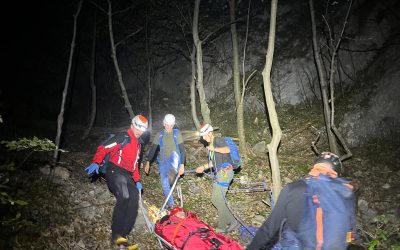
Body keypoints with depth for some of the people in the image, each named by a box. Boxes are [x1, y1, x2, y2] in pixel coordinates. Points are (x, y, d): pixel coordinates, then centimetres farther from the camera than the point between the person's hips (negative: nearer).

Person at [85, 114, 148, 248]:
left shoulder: (137, 144, 22)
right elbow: (103, 148, -11)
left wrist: (137, 180, 19)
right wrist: (96, 162, -26)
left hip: (127, 176, 8)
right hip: (115, 171, -8)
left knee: (134, 202, -8)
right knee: (124, 196, -29)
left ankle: (123, 235, -4)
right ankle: (116, 234, -22)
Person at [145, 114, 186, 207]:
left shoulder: (177, 134, -3)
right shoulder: (159, 135, 3)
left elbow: (182, 150, -7)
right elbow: (153, 149, 7)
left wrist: (182, 165, -15)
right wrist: (148, 163, 2)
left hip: (174, 161, -1)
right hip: (163, 163, 1)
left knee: (174, 153, -36)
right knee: (165, 185, -1)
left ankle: (173, 172, -52)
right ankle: (171, 205, 13)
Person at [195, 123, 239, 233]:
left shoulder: (218, 140, -7)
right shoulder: (210, 144, 21)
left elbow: (227, 150, -28)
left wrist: (214, 149, -21)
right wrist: (203, 167, 22)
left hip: (225, 171, -10)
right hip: (219, 173, 10)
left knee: (218, 198, -9)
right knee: (215, 199, 10)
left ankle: (222, 226, 2)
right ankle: (232, 222, 15)